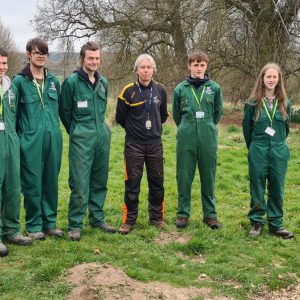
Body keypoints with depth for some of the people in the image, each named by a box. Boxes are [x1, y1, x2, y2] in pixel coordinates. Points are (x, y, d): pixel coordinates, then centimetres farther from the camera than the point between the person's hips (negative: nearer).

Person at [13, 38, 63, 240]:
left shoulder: (54, 81, 9)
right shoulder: (20, 81, -4)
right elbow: (13, 112, 0)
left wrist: (54, 128, 15)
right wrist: (19, 136, -1)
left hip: (53, 139, 4)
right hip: (31, 140, -4)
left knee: (51, 182, 10)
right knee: (33, 183, 3)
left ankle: (50, 222, 23)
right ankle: (34, 226, 15)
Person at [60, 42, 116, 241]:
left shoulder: (103, 82, 10)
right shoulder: (72, 82, -7)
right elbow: (65, 112, 0)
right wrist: (76, 131, 8)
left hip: (103, 136, 6)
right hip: (81, 140, -6)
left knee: (100, 181, 12)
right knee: (80, 184, -6)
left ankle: (97, 219, 24)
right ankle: (75, 225, 3)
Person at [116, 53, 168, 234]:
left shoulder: (160, 90, 2)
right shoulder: (129, 91, -7)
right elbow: (120, 117, 4)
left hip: (155, 143, 3)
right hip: (134, 144, -3)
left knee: (157, 182, 8)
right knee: (132, 183, 0)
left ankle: (157, 217, 22)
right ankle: (129, 220, 11)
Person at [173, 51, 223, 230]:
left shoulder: (214, 88, 2)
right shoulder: (180, 89, 1)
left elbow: (219, 112, 13)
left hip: (208, 138, 0)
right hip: (186, 138, 0)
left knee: (209, 177, 8)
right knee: (184, 177, 5)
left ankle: (210, 213, 19)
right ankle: (183, 213, 17)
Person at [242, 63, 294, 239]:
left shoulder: (285, 103, 3)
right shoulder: (253, 103, -3)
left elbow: (286, 127, 14)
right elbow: (246, 128, 6)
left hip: (279, 152, 2)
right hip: (258, 152, -2)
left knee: (277, 189, 7)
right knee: (257, 188, 5)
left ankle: (276, 224, 18)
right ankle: (257, 222, 17)